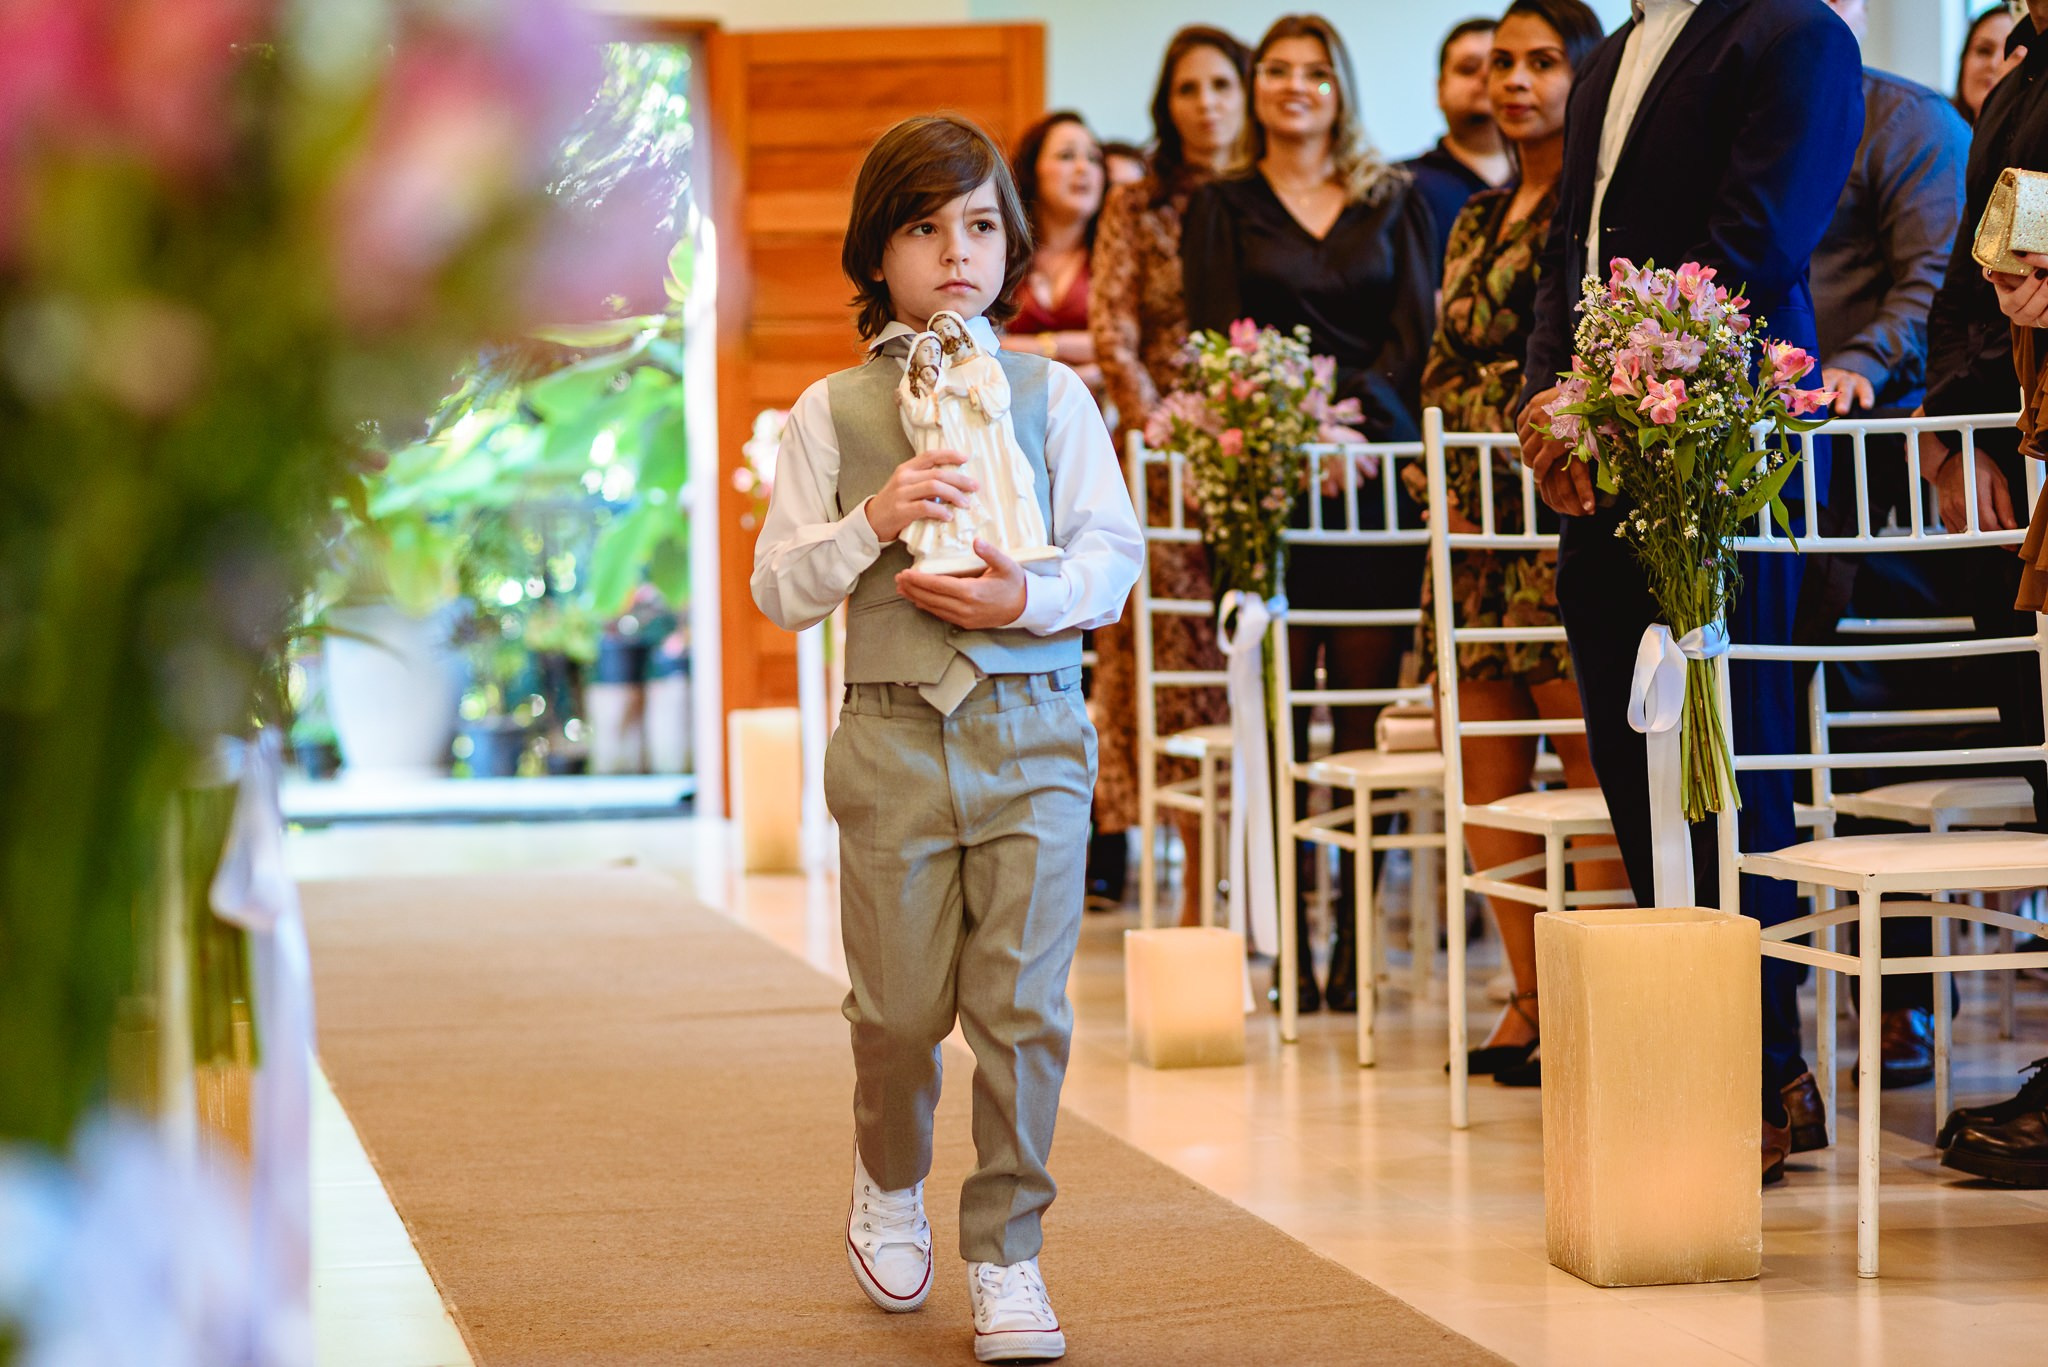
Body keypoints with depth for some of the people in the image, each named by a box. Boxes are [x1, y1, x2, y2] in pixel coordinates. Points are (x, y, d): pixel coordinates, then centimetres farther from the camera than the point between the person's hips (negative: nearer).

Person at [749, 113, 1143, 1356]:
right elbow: (779, 589, 3)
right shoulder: (831, 412, 5)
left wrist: (1031, 598, -16)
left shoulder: (1052, 392, 6)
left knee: (1025, 1003, -4)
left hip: (1034, 730, 0)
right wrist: (874, 521, -13)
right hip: (893, 733, 0)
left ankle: (1006, 1254, 8)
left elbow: (1114, 552, 2)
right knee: (901, 1004, 7)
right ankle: (891, 1186, 37)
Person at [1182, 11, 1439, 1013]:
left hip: (1378, 469, 1)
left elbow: (1416, 330, 5)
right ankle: (1283, 940, -3)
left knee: (1369, 699, -4)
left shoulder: (1394, 203, 16)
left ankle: (1359, 940, -1)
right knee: (1277, 710, -4)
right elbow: (1222, 341, 1)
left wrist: (1356, 415, -13)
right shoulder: (1222, 209, 12)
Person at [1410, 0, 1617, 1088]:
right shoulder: (1477, 223, 20)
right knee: (1486, 757, 5)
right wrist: (1451, 486, 11)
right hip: (1478, 509, 8)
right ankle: (1529, 994, 11)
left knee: (1590, 751, -8)